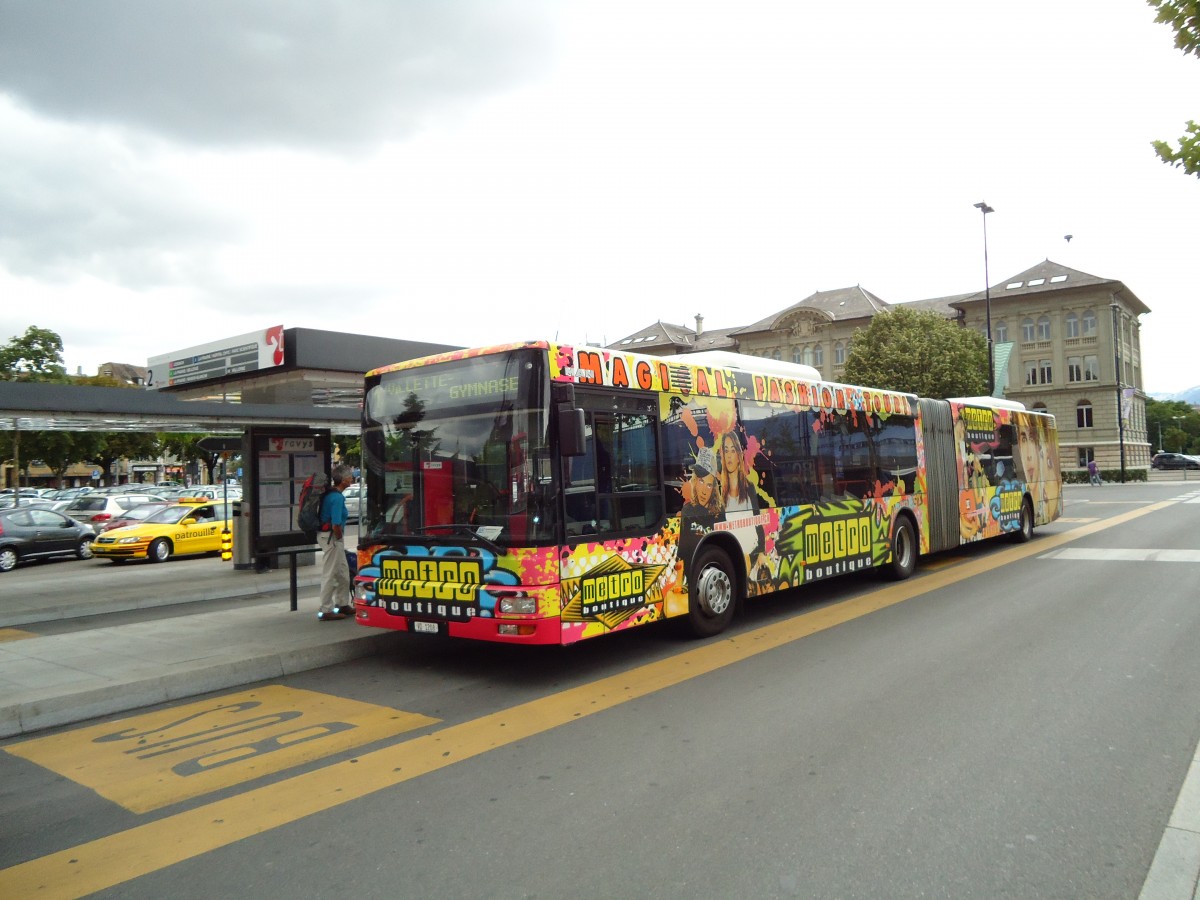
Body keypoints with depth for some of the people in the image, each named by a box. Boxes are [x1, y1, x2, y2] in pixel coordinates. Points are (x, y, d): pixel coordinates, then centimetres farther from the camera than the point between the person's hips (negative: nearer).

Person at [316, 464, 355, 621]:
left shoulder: (329, 493, 9)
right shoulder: (337, 497, -21)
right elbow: (336, 525, -26)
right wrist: (339, 537, -8)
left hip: (328, 535, 10)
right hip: (331, 537, -10)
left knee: (343, 571, 18)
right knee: (330, 574, -2)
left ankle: (340, 604, 28)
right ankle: (326, 611, 6)